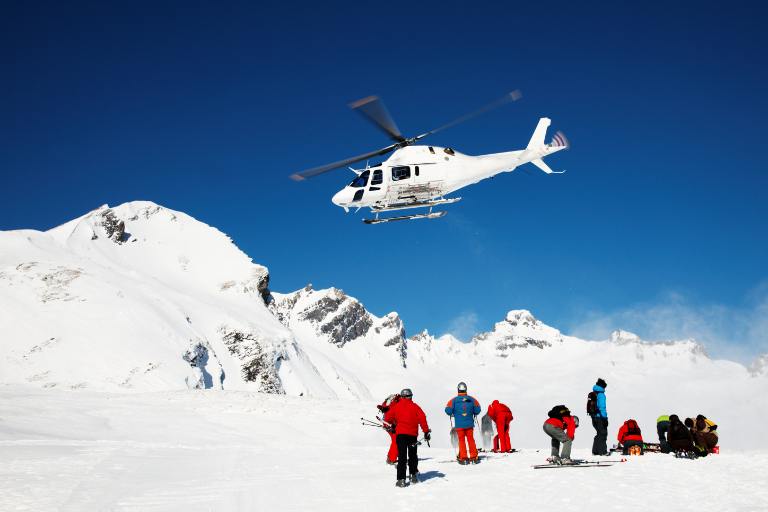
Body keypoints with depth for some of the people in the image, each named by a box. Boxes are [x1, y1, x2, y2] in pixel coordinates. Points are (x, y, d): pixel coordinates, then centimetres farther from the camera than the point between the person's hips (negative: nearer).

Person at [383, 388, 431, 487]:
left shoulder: (396, 406, 4)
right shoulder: (415, 407, 4)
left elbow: (387, 418, 5)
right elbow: (422, 419, -5)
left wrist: (392, 425, 24)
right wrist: (426, 431, -1)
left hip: (400, 434, -1)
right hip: (412, 434, 1)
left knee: (402, 457, -3)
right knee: (412, 455, 19)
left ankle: (401, 479, -12)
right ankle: (414, 475, 25)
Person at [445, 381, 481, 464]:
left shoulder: (454, 400, -7)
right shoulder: (471, 399, -1)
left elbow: (448, 410, -10)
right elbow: (477, 410, 2)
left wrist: (452, 414, 10)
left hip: (459, 425, -2)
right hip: (469, 424, 2)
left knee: (461, 440, 7)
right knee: (471, 440, 11)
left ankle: (463, 458, 3)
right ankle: (473, 457, 11)